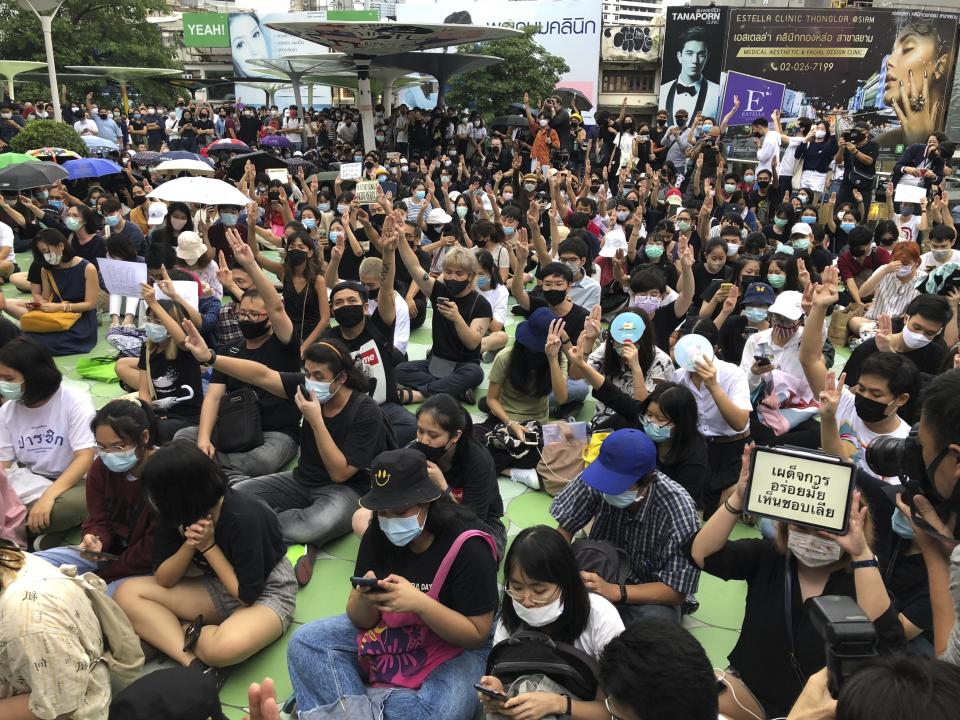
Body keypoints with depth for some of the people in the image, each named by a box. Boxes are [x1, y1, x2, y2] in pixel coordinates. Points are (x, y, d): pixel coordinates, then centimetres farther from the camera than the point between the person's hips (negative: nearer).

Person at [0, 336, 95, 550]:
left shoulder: (75, 402, -13)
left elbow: (85, 457, -20)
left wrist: (48, 496, -32)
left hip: (71, 481, -4)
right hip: (28, 482, 4)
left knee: (77, 503, -38)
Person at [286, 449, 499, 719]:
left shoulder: (467, 546, -22)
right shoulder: (379, 534, -7)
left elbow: (477, 634, -20)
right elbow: (362, 620, -2)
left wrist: (420, 602, -33)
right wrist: (364, 597, -27)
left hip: (454, 649, -5)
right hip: (388, 633, 5)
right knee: (304, 642, -10)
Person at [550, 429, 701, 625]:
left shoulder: (678, 510, -26)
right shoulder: (598, 478, -18)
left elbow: (676, 591, -21)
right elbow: (564, 528, -4)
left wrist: (615, 592, -34)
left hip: (650, 596, -2)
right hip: (600, 577, 2)